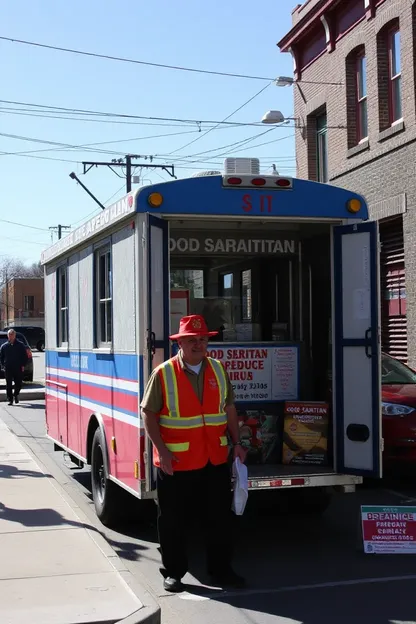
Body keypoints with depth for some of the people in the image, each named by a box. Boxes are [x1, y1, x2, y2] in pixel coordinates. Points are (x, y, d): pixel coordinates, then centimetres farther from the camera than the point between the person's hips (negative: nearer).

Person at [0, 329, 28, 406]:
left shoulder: (20, 345, 3)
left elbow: (25, 356, 6)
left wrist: (23, 365, -3)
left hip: (18, 368, -1)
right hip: (8, 369, 1)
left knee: (18, 383, 3)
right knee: (9, 385, -1)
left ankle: (16, 394, 31)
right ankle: (10, 400, 5)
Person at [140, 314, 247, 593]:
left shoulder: (218, 370, 7)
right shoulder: (163, 374, -7)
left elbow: (229, 408, 14)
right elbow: (149, 414, -7)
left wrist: (237, 442, 6)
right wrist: (162, 450, -14)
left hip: (216, 461, 4)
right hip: (176, 464, -4)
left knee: (219, 518, 11)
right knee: (174, 521, 7)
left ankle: (221, 570, 25)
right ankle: (174, 572, 22)